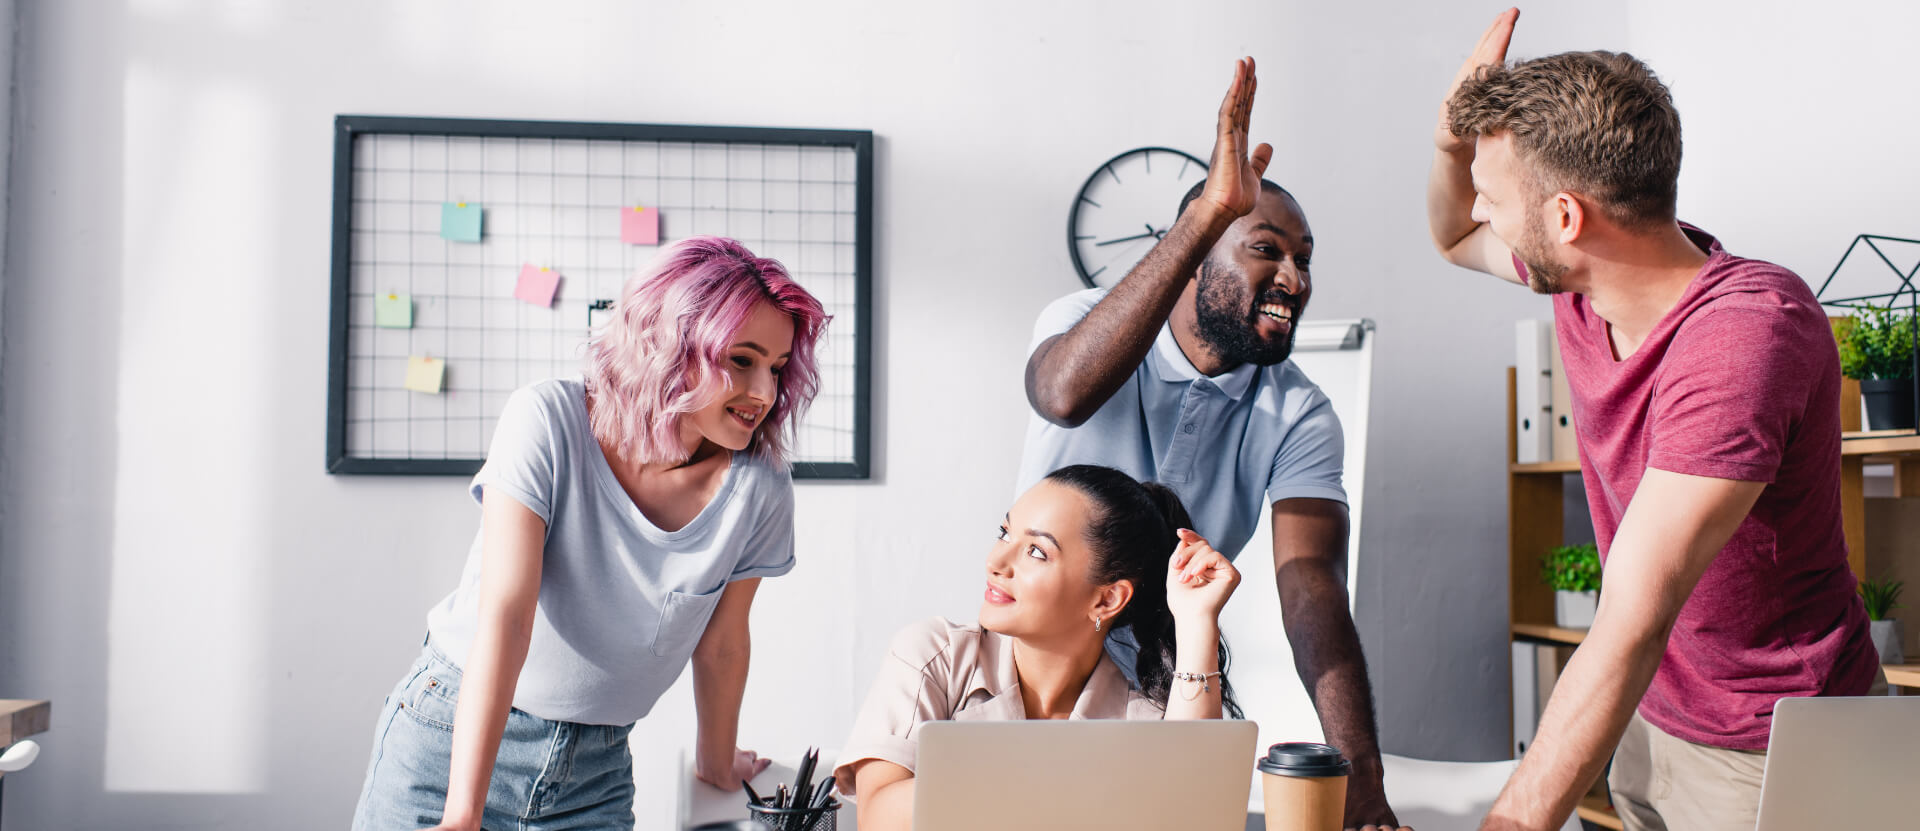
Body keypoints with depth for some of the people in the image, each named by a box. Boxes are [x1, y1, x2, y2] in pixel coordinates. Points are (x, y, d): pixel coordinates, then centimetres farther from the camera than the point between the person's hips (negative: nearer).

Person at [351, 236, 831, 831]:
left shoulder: (759, 490, -12)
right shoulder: (546, 423, -18)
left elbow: (720, 648, 2)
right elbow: (505, 615, -24)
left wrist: (718, 765, 14)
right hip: (452, 736, -2)